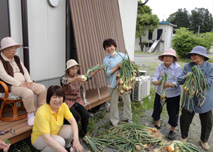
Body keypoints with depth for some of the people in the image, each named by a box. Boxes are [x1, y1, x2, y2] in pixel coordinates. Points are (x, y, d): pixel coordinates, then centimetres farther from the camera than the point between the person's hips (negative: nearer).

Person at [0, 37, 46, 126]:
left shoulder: (16, 59, 19)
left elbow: (24, 71, 16)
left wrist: (29, 82, -3)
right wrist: (19, 84, -20)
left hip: (24, 84, 7)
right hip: (10, 86, -7)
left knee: (42, 88, -12)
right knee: (28, 92, -34)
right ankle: (30, 115, -17)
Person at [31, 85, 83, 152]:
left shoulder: (63, 106, -15)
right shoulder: (42, 113, -34)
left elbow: (73, 121, -18)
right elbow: (46, 139, -37)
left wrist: (76, 140, -33)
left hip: (55, 132, 6)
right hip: (40, 138, -6)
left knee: (71, 130, -20)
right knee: (60, 141, -32)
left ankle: (67, 146, 10)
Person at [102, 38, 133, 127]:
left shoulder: (121, 55, 6)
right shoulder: (106, 59, -3)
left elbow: (131, 61, 14)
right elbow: (108, 73, -11)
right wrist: (118, 66, -17)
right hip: (113, 84, -3)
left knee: (127, 100, 14)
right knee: (114, 103, 6)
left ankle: (127, 118, 35)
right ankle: (115, 121, 25)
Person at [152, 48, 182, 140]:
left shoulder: (177, 68, -16)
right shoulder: (159, 67, -8)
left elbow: (178, 82, -23)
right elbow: (153, 79, -16)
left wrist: (168, 84, -42)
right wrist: (159, 82, -39)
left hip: (173, 95, -3)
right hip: (160, 93, 3)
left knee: (173, 113, 6)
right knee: (157, 110, 15)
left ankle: (172, 131, 31)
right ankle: (157, 125, 42)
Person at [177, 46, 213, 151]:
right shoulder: (187, 66, -3)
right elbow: (179, 80, -7)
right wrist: (186, 77, -28)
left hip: (205, 100, -1)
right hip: (189, 99, 1)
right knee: (185, 120, 13)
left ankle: (204, 140, 41)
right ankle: (184, 137, 40)